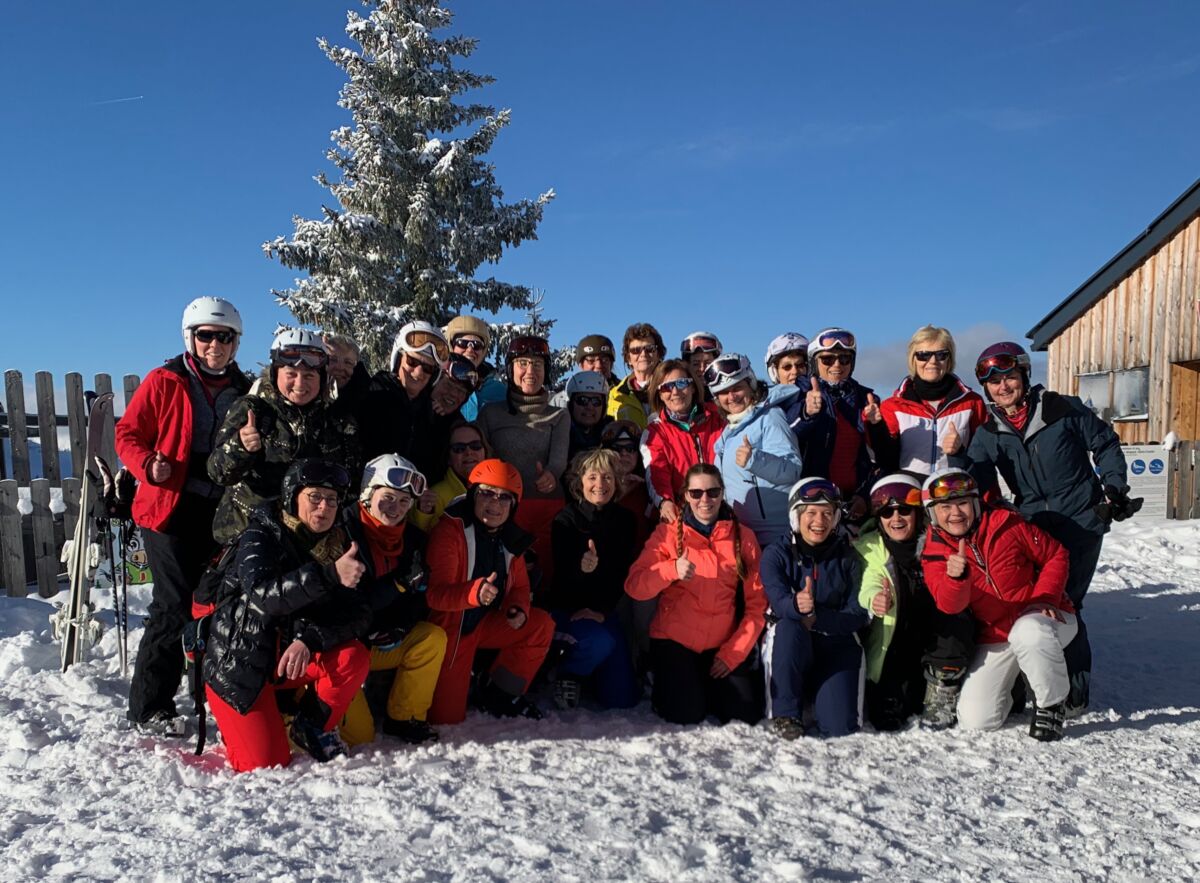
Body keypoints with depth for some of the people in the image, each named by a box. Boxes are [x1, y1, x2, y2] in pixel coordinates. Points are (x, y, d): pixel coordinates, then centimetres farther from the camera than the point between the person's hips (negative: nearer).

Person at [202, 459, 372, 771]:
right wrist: (329, 575, -47)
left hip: (294, 656, 4)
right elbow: (264, 596, -34)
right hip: (239, 664, -4)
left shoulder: (338, 545, -2)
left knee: (355, 657, -23)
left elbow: (358, 613, -13)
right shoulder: (260, 537, -15)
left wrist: (309, 640, -30)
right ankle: (233, 723, 18)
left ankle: (313, 727, 1)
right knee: (267, 763, -14)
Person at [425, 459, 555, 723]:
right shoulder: (449, 531, -22)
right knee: (447, 716, -9)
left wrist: (518, 610, -14)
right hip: (449, 628, -6)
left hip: (484, 624, 6)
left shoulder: (510, 538, 0)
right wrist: (475, 593, -51)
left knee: (541, 625, -10)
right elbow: (435, 593, -31)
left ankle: (501, 694, 5)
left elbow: (520, 586, 10)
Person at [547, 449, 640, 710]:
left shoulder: (624, 519, 1)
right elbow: (561, 575, -17)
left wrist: (602, 610, -13)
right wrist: (581, 569, -39)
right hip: (566, 609, -4)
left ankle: (586, 673, 31)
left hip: (603, 610, 4)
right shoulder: (566, 520, -11)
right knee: (600, 642, -35)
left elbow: (623, 572, -1)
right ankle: (567, 674, -1)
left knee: (623, 698, -2)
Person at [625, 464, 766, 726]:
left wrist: (733, 653, -7)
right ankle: (664, 684, 15)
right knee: (687, 715, -18)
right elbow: (634, 586, -14)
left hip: (722, 645, 2)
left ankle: (707, 684, 21)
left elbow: (756, 603, 1)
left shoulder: (743, 537, 1)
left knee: (746, 714, -9)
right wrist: (672, 570, -32)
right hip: (675, 640, -2)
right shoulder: (668, 533, -3)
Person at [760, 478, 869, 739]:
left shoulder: (847, 558, 2)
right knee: (789, 627, -37)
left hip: (835, 643, 0)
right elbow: (778, 601, -20)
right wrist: (796, 606, -44)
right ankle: (786, 713, -19)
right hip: (790, 640, 0)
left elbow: (858, 614, -6)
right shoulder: (777, 553, -4)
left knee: (839, 726, -22)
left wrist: (817, 618, -23)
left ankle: (819, 693, 12)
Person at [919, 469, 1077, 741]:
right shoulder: (934, 555, -6)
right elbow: (950, 605, -22)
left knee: (1028, 632, -41)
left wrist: (1045, 599, -13)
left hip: (1043, 618, -2)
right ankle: (1013, 679, 23)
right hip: (995, 640, 2)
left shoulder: (1006, 523, -9)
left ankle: (1051, 703, -12)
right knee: (975, 720, -9)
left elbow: (1056, 555, 0)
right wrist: (955, 577, -44)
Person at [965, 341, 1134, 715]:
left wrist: (1115, 489, -2)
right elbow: (975, 479, -9)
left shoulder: (1062, 410, -6)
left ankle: (1075, 691, 8)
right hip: (1034, 527, 4)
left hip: (1082, 521, -4)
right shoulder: (989, 433, 3)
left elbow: (1106, 444, 5)